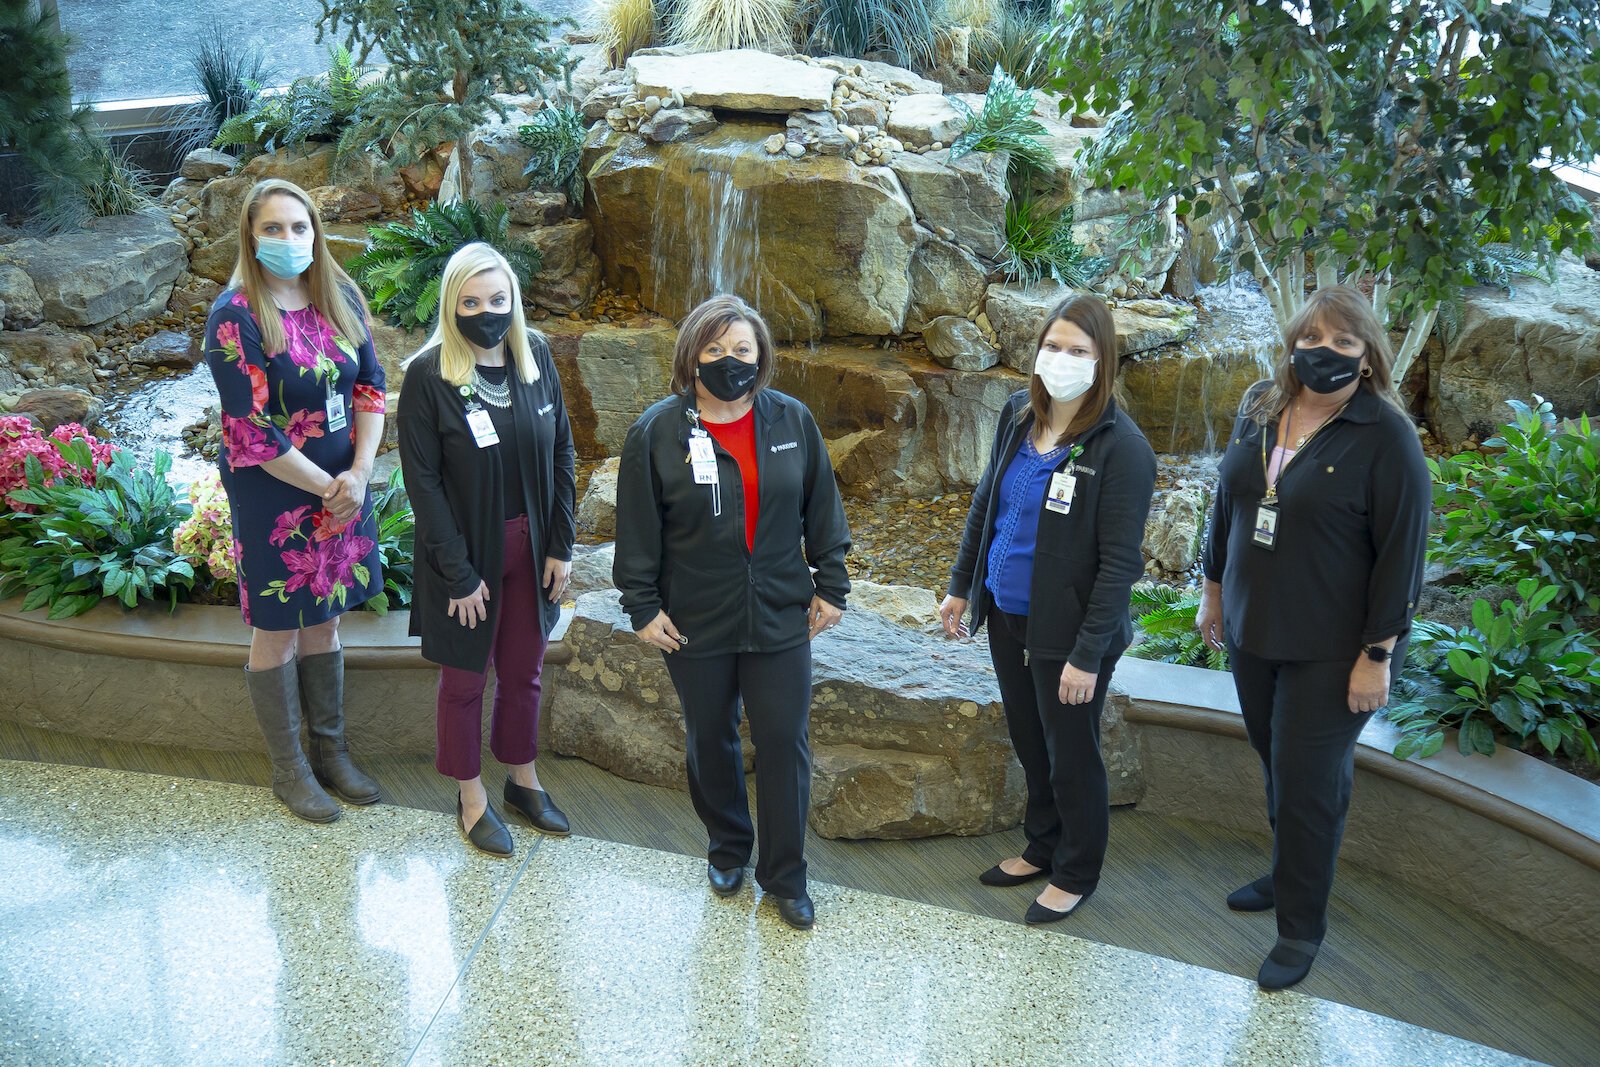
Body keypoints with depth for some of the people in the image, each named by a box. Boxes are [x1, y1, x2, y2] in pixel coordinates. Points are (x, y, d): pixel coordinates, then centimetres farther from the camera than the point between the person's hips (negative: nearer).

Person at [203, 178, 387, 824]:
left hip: (343, 485, 5)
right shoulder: (236, 316, -16)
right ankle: (288, 770, 23)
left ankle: (330, 753, 31)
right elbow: (252, 432, -18)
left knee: (324, 620, 17)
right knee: (277, 631, 8)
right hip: (274, 493, -5)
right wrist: (325, 488, -15)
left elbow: (371, 387, 2)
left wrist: (358, 473, -11)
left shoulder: (341, 298, 1)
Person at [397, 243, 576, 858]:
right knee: (465, 678, 13)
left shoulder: (536, 356, -4)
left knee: (523, 671, 19)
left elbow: (561, 452, 2)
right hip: (467, 552, -4)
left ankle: (522, 781, 39)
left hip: (530, 547, 4)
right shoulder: (427, 375, -16)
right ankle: (471, 798, 31)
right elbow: (422, 480, -15)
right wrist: (457, 573, -16)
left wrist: (562, 546, -1)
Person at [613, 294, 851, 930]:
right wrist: (642, 607, -4)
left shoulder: (793, 422, -3)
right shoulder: (657, 433, -9)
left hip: (780, 619, 1)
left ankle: (784, 874, 21)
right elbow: (637, 531, -4)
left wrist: (830, 586, 5)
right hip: (695, 624, -1)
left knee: (784, 744, 4)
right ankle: (727, 847, 39)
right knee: (710, 741, 16)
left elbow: (822, 511, 5)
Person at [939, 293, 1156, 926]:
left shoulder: (1121, 447, -20)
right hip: (1006, 616, 6)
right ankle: (1043, 849, 43)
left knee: (1070, 758, 10)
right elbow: (984, 504, 12)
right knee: (1028, 743, 22)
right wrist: (961, 586, 13)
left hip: (1067, 632, -6)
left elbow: (1120, 561, -19)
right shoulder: (1018, 415, 0)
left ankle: (1076, 875, 31)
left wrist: (1087, 655, -20)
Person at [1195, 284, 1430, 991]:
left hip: (1330, 651, -5)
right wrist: (1214, 592, 15)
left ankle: (1302, 926, 20)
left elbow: (1401, 556, -16)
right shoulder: (1259, 411, 0)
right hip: (1254, 633, 6)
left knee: (1309, 781, 3)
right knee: (1274, 762, 19)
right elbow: (1227, 505, 11)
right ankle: (1288, 875, 42)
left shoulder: (1386, 440, -17)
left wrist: (1377, 657, -16)